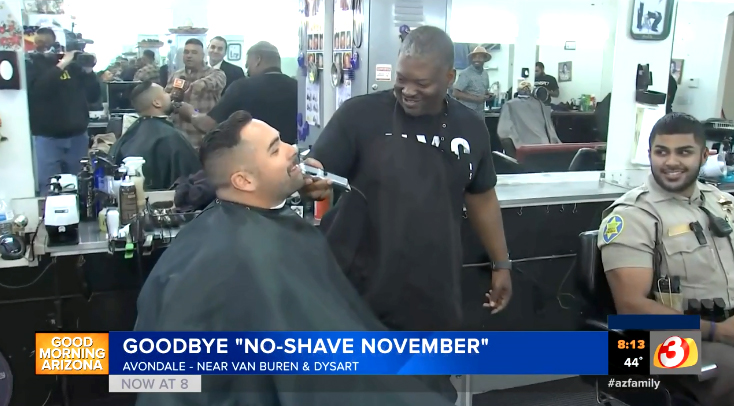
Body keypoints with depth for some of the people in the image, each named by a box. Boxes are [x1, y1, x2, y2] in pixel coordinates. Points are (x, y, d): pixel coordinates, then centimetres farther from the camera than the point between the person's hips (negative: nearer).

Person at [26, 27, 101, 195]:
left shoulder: (73, 63, 6)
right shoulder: (31, 63, 0)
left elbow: (93, 96, 6)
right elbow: (36, 90, -20)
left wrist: (88, 71, -8)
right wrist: (61, 65, -21)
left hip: (78, 135, 3)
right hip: (47, 137, -3)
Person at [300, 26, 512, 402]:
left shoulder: (470, 127, 4)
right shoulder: (359, 114, -8)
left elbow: (481, 197, 14)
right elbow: (317, 176, -8)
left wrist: (501, 263, 16)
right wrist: (311, 181, -32)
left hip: (433, 293, 3)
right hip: (359, 290, -3)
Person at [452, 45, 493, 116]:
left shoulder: (485, 74, 12)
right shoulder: (466, 73, -12)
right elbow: (456, 93, -17)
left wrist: (488, 95, 2)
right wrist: (476, 99, -20)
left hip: (480, 112, 8)